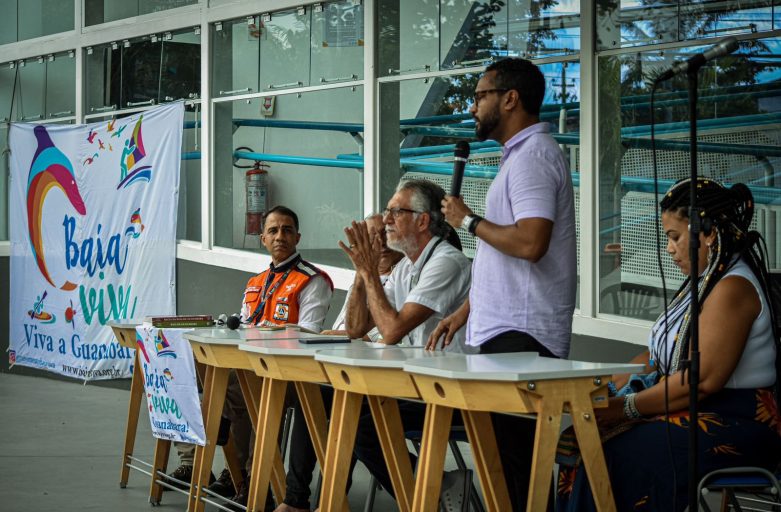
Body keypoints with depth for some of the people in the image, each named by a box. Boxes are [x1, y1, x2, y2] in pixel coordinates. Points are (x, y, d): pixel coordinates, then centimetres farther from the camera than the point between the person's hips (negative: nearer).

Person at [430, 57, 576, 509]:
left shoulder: (532, 155, -11)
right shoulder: (523, 154, 21)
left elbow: (529, 243, -25)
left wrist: (469, 221, -10)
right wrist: (466, 311, 24)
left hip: (520, 336, -10)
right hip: (509, 333, 10)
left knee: (513, 460, -9)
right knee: (511, 458, 10)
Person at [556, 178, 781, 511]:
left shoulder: (732, 287, -15)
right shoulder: (705, 282, 18)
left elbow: (704, 378, -22)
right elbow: (662, 354, 18)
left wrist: (625, 407, -18)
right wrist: (607, 387, 5)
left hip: (734, 425, -10)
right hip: (704, 415, 10)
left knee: (619, 455, -26)